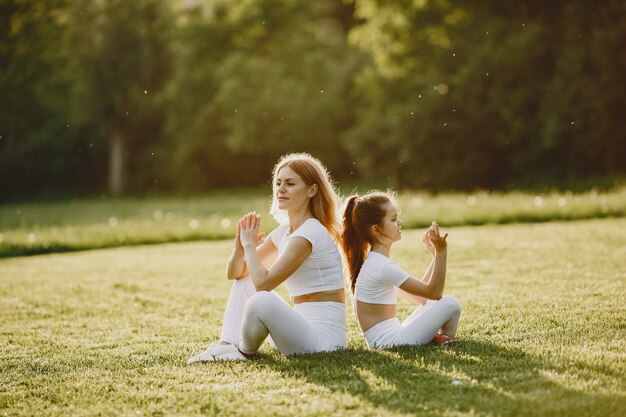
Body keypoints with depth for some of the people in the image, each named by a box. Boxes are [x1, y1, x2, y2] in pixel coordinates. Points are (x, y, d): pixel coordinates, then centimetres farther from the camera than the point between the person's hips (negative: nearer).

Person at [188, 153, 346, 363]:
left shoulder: (309, 233, -16)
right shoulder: (283, 232, 12)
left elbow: (263, 284, -21)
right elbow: (234, 273, 14)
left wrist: (250, 245, -6)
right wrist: (240, 248, -7)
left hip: (323, 337, -9)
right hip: (302, 329, 9)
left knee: (261, 301, -34)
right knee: (244, 280, 14)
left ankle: (244, 351, -1)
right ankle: (227, 345, -4)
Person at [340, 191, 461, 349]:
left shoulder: (376, 262, 14)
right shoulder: (384, 266, -17)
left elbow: (420, 296, 15)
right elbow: (434, 292, -15)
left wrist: (436, 254, 13)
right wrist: (441, 252, -18)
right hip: (389, 340, -10)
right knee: (450, 304, -11)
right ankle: (446, 340, 11)